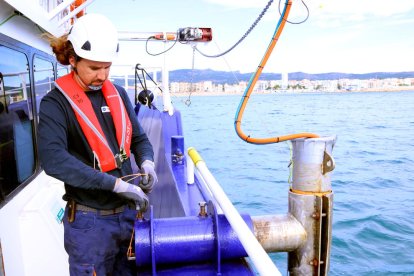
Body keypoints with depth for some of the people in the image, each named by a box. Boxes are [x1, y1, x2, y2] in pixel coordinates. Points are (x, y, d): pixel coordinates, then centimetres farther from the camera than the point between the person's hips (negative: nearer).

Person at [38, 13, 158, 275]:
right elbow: (53, 159, -25)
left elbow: (139, 138, 11)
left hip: (128, 212, 5)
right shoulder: (56, 103, -11)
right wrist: (116, 183, -28)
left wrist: (147, 162, -11)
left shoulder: (118, 94, 5)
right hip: (90, 221, -5)